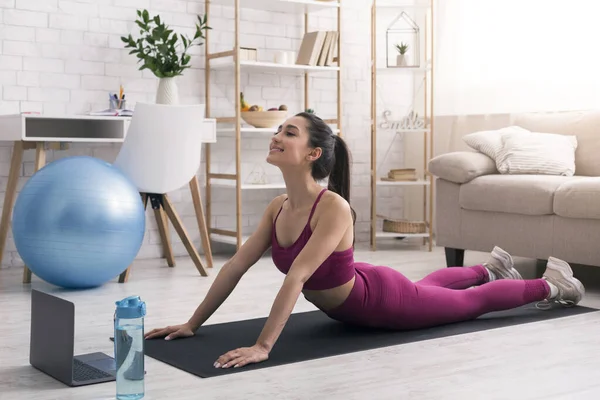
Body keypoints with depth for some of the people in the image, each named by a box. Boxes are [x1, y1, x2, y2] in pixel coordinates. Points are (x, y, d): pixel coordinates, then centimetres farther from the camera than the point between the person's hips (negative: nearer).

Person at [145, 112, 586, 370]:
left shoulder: (334, 208, -39)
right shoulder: (279, 207, -16)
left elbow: (295, 278, -46)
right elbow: (235, 265, -16)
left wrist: (263, 347, -50)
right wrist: (192, 324, -17)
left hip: (384, 299, -7)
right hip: (350, 306, 7)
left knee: (473, 302, 18)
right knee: (430, 283, 36)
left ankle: (551, 285, 45)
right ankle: (493, 267, 65)